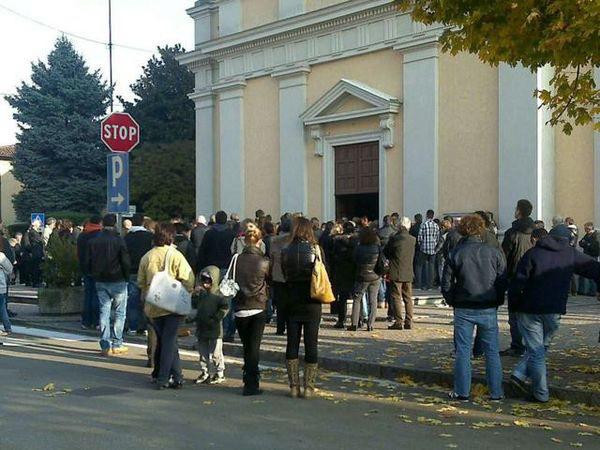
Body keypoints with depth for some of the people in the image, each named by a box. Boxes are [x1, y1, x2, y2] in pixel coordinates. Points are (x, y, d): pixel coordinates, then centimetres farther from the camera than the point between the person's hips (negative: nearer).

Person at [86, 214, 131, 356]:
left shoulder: (93, 242, 3)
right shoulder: (118, 240, -11)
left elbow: (88, 263, 6)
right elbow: (126, 262, -12)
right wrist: (126, 276, 2)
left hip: (100, 282, 4)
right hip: (118, 281, -4)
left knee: (104, 312, 7)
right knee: (120, 313, 5)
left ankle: (105, 345, 4)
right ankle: (116, 344, 5)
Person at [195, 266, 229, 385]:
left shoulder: (218, 295, -12)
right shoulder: (201, 293, 9)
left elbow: (224, 308, -16)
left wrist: (215, 318, -18)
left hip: (215, 331, -7)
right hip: (201, 329, 7)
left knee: (215, 354, 0)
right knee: (203, 354, 13)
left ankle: (219, 374, 10)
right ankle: (205, 373, 23)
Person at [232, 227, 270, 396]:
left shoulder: (237, 259, -5)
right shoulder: (264, 261, -9)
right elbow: (270, 279, 5)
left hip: (240, 309, 2)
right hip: (258, 308, -2)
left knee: (247, 347, 15)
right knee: (254, 347, 2)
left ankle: (250, 381, 23)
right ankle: (251, 384, -2)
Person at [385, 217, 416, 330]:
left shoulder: (394, 238, -12)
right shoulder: (413, 239, 0)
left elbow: (385, 253, 0)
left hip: (396, 273, -4)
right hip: (408, 273, 4)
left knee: (396, 297, 0)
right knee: (408, 298, 11)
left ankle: (398, 322, -3)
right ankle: (408, 322, 12)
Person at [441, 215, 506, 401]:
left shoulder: (455, 254, -3)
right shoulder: (493, 253, -2)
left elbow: (446, 283, -1)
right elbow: (504, 281, 1)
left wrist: (453, 302, 12)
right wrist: (497, 301, 13)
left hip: (463, 309, 0)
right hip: (488, 309, 1)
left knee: (463, 351, 6)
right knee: (492, 351, 8)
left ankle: (461, 391, 8)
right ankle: (496, 392, 12)